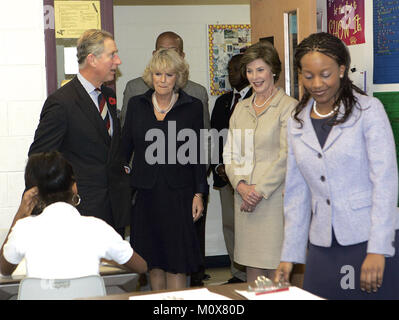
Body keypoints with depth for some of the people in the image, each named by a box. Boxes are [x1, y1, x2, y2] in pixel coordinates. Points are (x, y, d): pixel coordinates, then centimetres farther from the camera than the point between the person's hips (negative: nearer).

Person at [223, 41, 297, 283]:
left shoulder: (288, 106, -3)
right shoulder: (241, 108, 16)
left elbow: (286, 155, -10)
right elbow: (230, 153, 12)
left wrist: (259, 190, -12)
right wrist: (241, 185, -4)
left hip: (274, 197, -5)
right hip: (245, 198, 5)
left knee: (276, 272, -4)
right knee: (252, 267, 9)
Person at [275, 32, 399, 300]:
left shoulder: (368, 110, -3)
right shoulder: (297, 123, 11)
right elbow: (296, 193, 13)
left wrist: (377, 250, -16)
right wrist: (289, 255, 9)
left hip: (367, 239, -4)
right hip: (323, 246, 4)